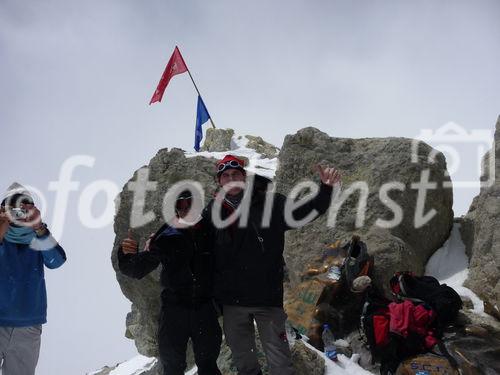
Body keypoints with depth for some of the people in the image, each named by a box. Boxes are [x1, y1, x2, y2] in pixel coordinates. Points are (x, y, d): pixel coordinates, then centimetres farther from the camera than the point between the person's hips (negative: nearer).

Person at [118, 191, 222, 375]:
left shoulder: (210, 232, 1)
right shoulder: (166, 238, -1)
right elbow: (137, 268, -1)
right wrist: (127, 254, -21)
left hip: (205, 309, 1)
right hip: (174, 309, -1)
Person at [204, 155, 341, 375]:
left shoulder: (269, 203, -5)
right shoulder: (213, 211, 2)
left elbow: (306, 210, -8)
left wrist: (326, 189, -25)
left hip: (267, 298, -3)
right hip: (231, 299, 3)